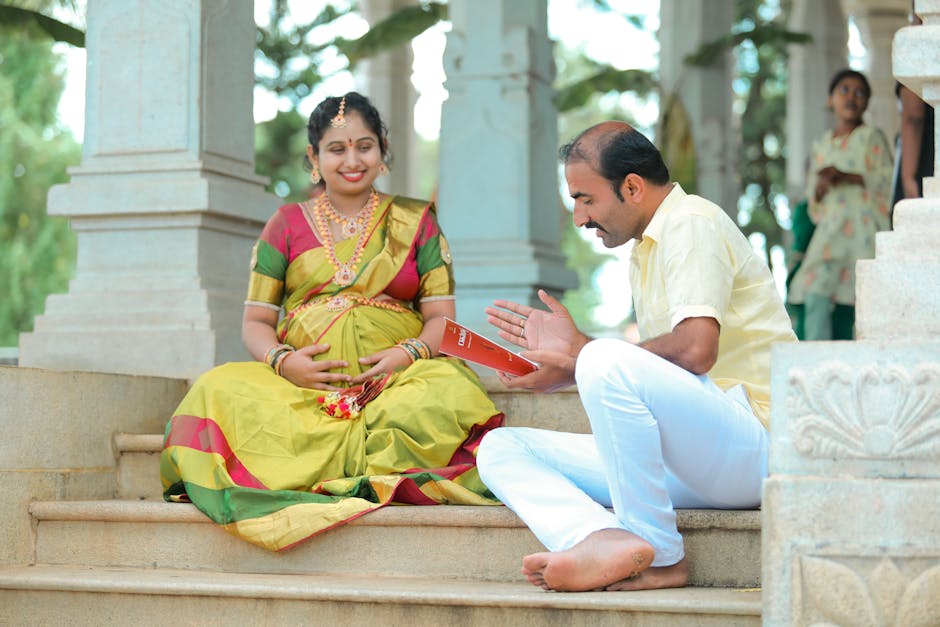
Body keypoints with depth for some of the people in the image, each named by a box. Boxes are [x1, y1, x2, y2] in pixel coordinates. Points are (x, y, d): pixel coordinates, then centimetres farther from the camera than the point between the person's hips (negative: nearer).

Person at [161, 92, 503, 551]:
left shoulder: (415, 221, 16)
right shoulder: (287, 224, 17)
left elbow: (441, 317, 9)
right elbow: (256, 323, 12)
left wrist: (409, 354, -14)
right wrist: (283, 361, -10)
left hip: (397, 382, 0)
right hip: (301, 385, 1)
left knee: (448, 395, -36)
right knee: (218, 391, -31)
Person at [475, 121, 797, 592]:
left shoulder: (693, 222, -6)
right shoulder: (644, 250, 23)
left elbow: (695, 350, -22)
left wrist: (581, 356, -11)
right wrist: (571, 349, 20)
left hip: (752, 446, -10)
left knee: (606, 362, -34)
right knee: (501, 448, 1)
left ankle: (660, 557, -21)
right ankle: (601, 539, -30)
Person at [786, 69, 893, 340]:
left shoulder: (871, 138, 5)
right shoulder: (821, 144, 20)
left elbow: (887, 181, -5)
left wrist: (846, 176, -14)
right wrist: (820, 187, -4)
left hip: (863, 228, -4)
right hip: (830, 229, 4)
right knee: (817, 297, -14)